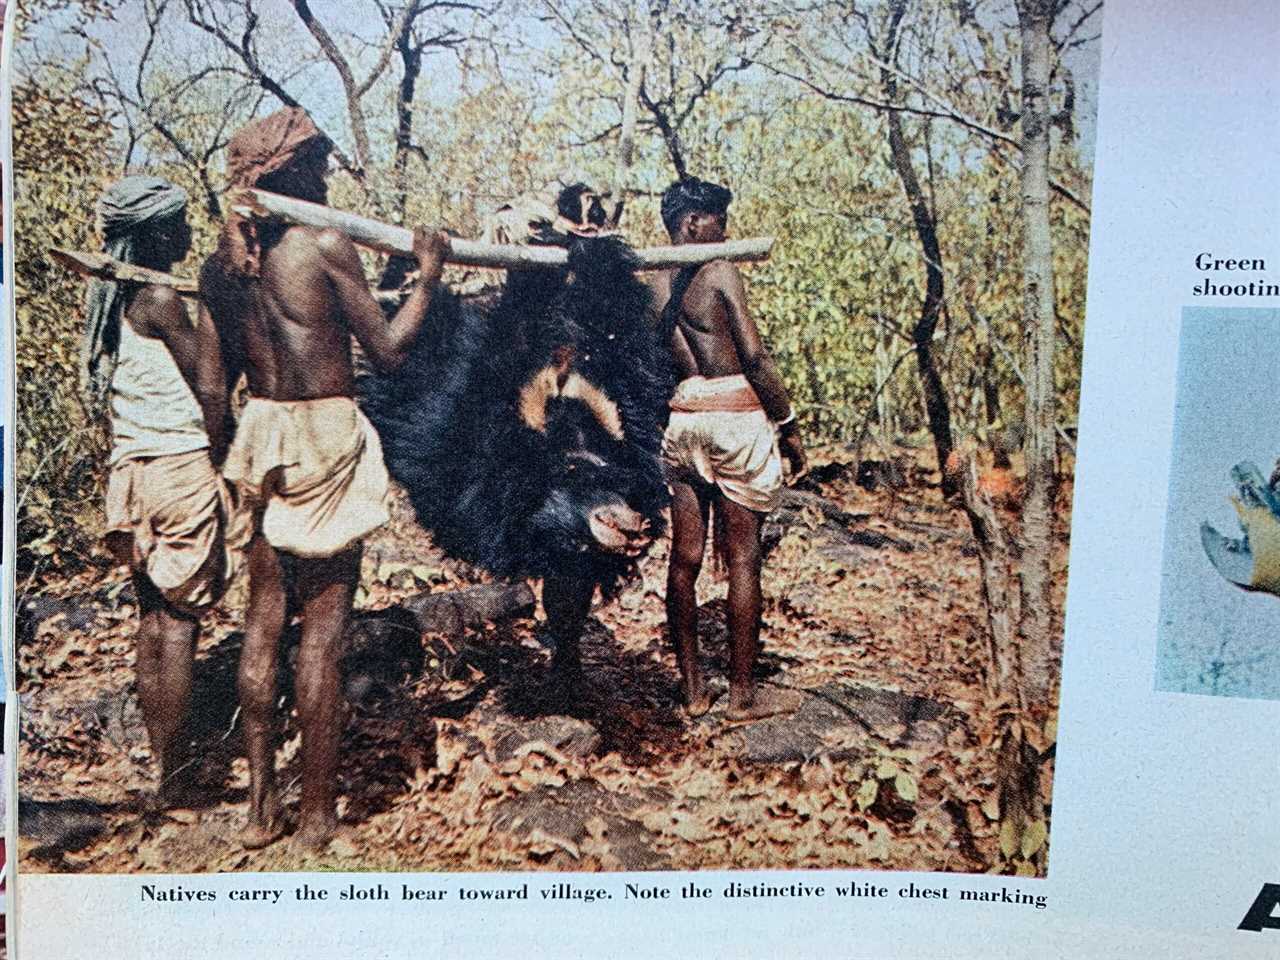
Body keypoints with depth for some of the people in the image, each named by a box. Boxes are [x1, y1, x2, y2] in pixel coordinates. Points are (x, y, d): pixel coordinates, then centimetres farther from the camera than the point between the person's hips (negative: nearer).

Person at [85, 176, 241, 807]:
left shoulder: (109, 293, 12)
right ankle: (171, 777, 7)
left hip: (129, 468, 8)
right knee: (180, 622, -1)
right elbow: (210, 390, -13)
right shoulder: (161, 297, -13)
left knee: (153, 618, 13)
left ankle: (156, 764, 22)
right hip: (182, 470, -8)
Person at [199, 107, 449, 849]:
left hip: (262, 434, 6)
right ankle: (317, 814, 12)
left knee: (265, 616, 13)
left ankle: (262, 804, 21)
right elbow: (390, 351, -10)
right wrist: (429, 274, -1)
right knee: (324, 626, 1)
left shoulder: (221, 263, 7)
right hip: (328, 440, -6)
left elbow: (223, 372, 12)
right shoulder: (326, 245, -11)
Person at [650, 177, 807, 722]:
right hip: (736, 417, -6)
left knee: (684, 556, 8)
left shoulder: (652, 287, 10)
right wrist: (789, 425, -4)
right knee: (742, 556, 0)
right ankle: (742, 694, 6)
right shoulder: (720, 272, -7)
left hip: (680, 421, 6)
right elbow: (756, 359, -12)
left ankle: (692, 689, 16)